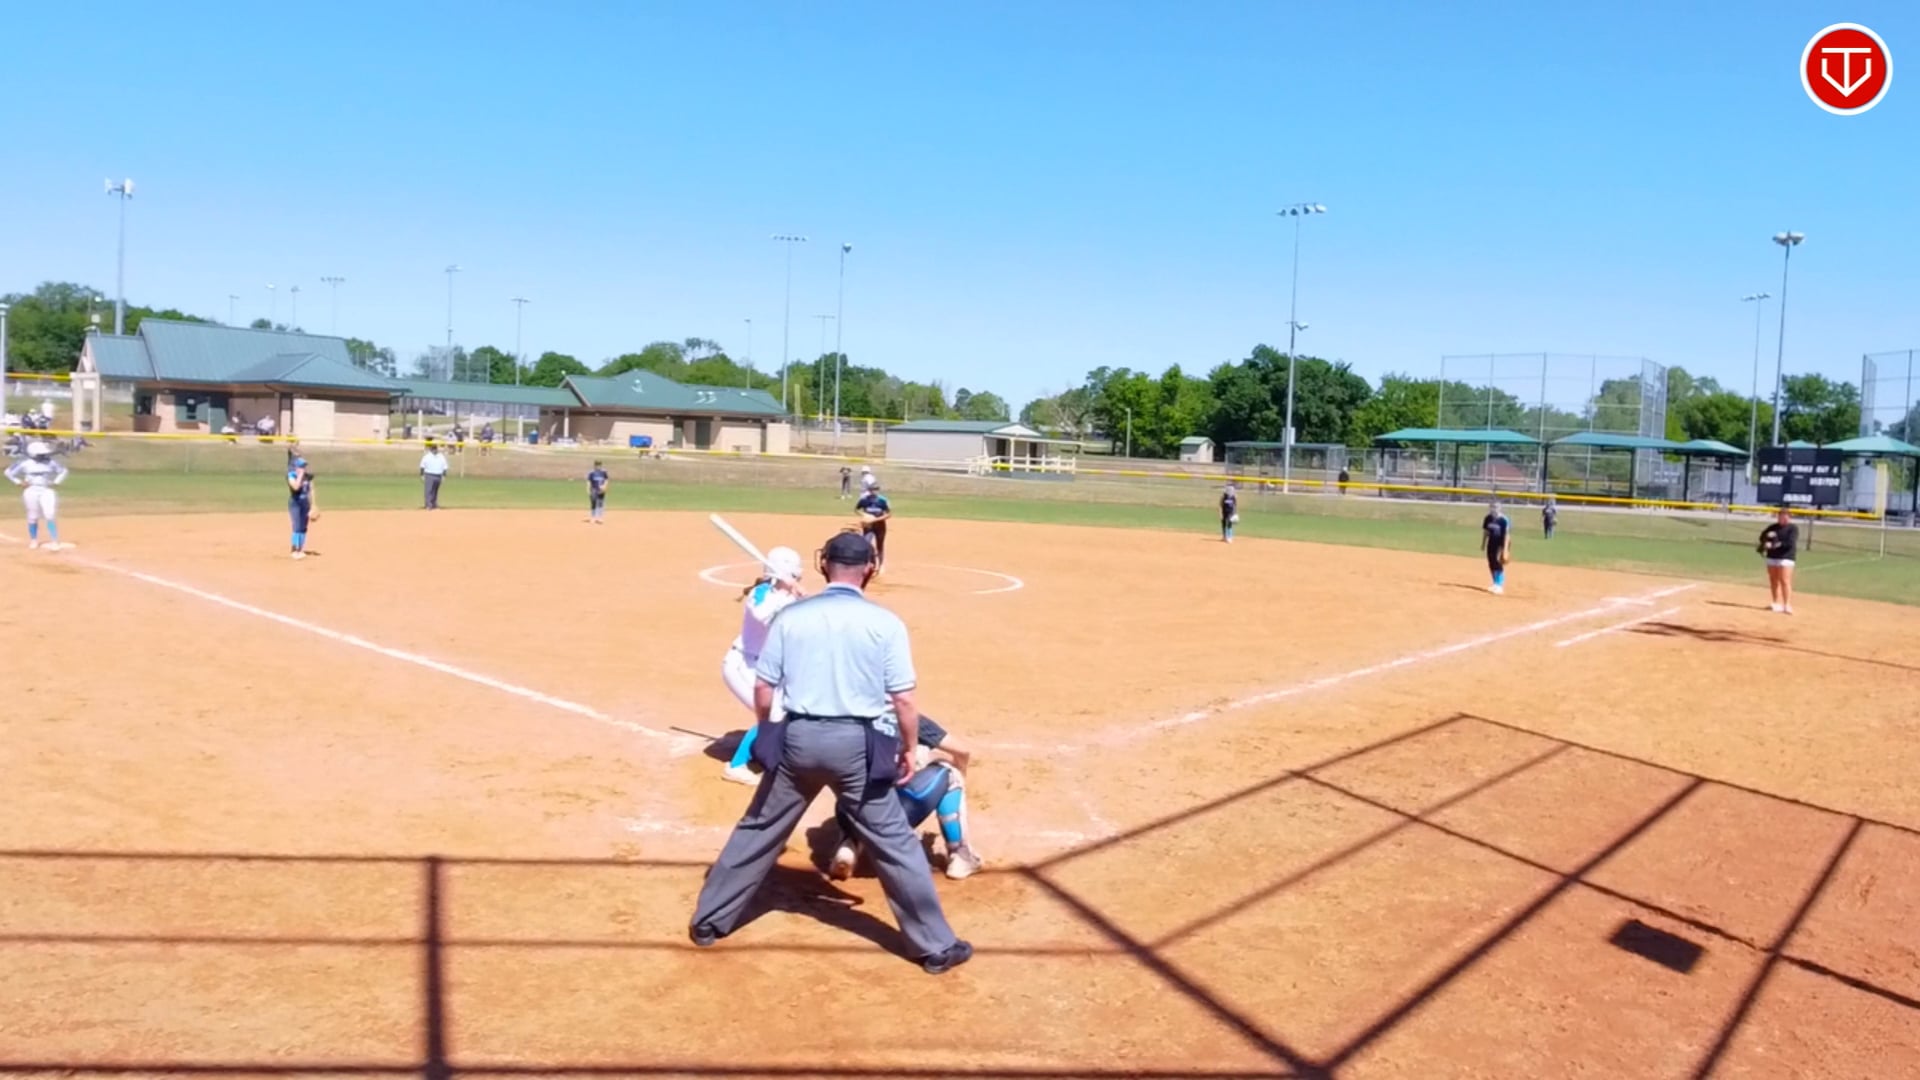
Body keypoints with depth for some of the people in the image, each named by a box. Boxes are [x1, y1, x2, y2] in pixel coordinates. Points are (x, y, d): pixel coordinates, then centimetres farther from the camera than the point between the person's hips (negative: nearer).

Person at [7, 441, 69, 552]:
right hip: (31, 491, 0)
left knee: (50, 515, -11)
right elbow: (9, 471, 5)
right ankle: (33, 540, 25)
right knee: (33, 517, 6)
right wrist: (18, 482, -3)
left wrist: (56, 482, 2)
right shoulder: (25, 463, -4)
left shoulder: (50, 462, 0)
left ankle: (54, 541, -11)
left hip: (47, 491, 0)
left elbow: (63, 470, 13)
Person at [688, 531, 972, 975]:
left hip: (797, 738, 2)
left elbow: (763, 689, 4)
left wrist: (770, 738, 20)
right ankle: (936, 946, 14)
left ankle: (708, 921, 29)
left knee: (758, 832, 18)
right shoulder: (885, 622, -5)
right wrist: (908, 750, 8)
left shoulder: (790, 616, 2)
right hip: (857, 744, -2)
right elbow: (903, 700, -7)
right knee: (895, 844, 7)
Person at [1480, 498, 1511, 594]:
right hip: (1491, 543, 7)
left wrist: (1505, 549, -21)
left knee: (1498, 564, -13)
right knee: (1491, 564, 10)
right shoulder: (1488, 518, -1)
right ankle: (1496, 584, 23)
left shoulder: (1504, 520, -20)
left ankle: (1500, 586, -9)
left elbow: (1507, 535, -19)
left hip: (1501, 544, -7)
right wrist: (1483, 544, 15)